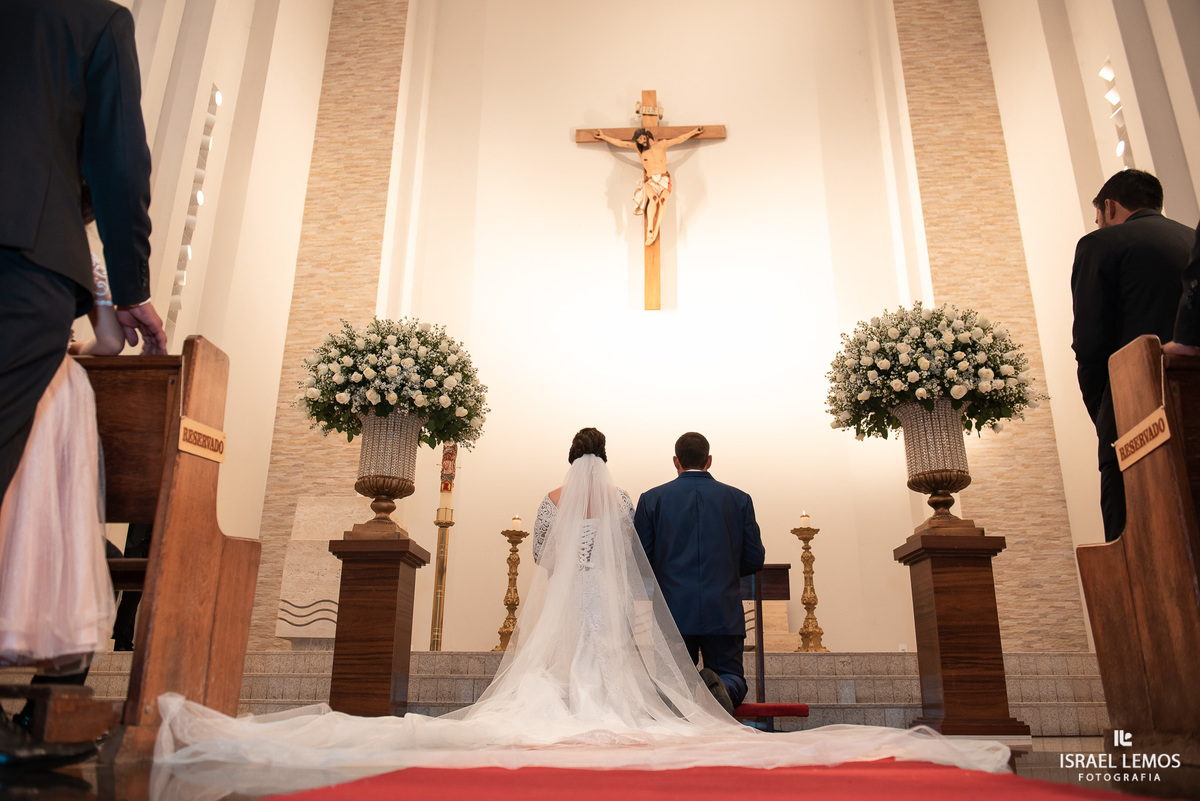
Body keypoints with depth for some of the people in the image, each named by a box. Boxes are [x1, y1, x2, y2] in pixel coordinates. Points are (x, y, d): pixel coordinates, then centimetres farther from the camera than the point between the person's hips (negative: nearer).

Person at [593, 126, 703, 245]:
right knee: (654, 199, -33)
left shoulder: (662, 145, 13)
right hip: (650, 181, 0)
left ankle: (654, 234, -36)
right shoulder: (638, 148, 14)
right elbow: (620, 143, 18)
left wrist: (694, 131, 26)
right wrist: (604, 136, 20)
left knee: (662, 201, -28)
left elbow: (680, 139, 21)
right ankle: (649, 229, -36)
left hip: (664, 181, 0)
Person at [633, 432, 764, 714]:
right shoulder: (739, 499, 4)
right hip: (724, 613, 0)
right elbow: (755, 558, 6)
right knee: (732, 679, 13)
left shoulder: (651, 499, 1)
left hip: (673, 612, 0)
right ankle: (720, 687, -23)